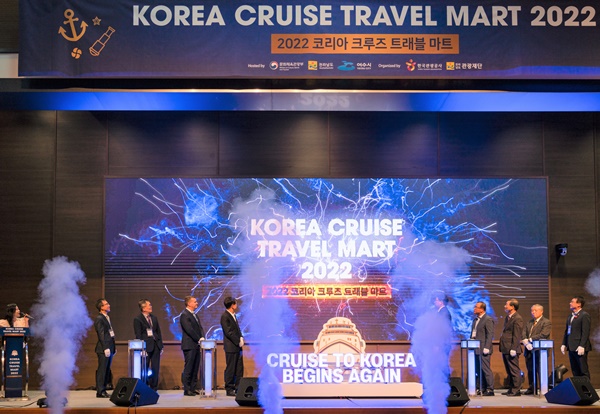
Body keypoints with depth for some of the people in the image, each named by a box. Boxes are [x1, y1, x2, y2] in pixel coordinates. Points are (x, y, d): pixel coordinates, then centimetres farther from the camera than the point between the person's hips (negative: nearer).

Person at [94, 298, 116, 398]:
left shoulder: (107, 317, 18)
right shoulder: (99, 319, -11)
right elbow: (101, 334, -16)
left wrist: (113, 347, 18)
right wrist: (105, 348, -19)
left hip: (109, 348, 9)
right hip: (103, 349, -9)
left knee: (107, 371, 11)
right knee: (102, 370, -6)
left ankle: (103, 390, 16)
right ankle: (100, 392, -4)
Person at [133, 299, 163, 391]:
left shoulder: (154, 318, 14)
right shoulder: (137, 319, -4)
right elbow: (138, 335, -8)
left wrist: (161, 346, 10)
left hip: (156, 345, 6)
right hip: (146, 346, -5)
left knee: (155, 369, 6)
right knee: (145, 369, 0)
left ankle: (154, 389, 13)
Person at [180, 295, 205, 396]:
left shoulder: (194, 315, 18)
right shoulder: (184, 315, -10)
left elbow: (200, 327, 14)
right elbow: (189, 330, -17)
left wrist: (202, 337, -4)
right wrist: (199, 339, -15)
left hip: (196, 345, 9)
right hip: (189, 345, -9)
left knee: (195, 369, 10)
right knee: (188, 368, -5)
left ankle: (193, 388, 15)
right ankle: (187, 390, -2)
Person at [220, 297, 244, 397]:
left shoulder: (233, 315, 16)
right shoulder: (225, 316, -12)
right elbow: (228, 332, -16)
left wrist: (241, 338, 1)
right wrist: (238, 342, -13)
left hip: (237, 346, 9)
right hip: (231, 347, -9)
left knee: (239, 369, 9)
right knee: (230, 369, -3)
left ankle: (238, 388, 15)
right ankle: (229, 389, 3)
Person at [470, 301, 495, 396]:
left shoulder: (488, 320, -8)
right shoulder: (475, 320, 17)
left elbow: (490, 335, -14)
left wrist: (486, 348, -19)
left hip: (483, 350, -9)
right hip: (476, 349, 9)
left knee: (486, 369, -6)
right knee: (478, 370, 10)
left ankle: (490, 390, -2)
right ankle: (482, 389, 16)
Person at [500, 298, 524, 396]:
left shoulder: (517, 319, -12)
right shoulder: (508, 317, 18)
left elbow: (517, 336, -18)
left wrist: (513, 349, -22)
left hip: (511, 350, -10)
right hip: (505, 349, 10)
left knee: (514, 370, -4)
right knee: (509, 370, 14)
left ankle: (516, 390, 0)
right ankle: (511, 389, 20)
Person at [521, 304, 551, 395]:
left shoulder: (546, 322, -2)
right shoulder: (529, 323, 19)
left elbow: (543, 335, -16)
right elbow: (524, 335, 10)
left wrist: (530, 339, -15)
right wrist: (526, 343, -11)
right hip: (529, 351, 6)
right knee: (530, 371, 9)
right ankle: (531, 388, 17)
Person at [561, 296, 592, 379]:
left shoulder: (584, 315, -8)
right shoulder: (570, 316, 18)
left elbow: (585, 332, -15)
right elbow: (567, 331, 20)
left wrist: (582, 346, -20)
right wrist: (564, 344, 11)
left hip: (580, 348, -8)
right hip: (571, 348, 8)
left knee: (583, 371, -4)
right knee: (575, 371, 10)